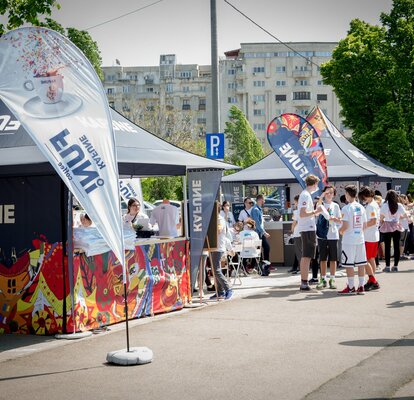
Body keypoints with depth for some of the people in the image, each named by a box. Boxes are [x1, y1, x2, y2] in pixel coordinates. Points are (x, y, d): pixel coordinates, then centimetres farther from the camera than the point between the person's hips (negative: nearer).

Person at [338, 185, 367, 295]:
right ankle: (361, 287, 12)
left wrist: (340, 231, 3)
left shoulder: (346, 208, -12)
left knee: (349, 264, 0)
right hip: (360, 239, 6)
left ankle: (351, 288, 1)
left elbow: (345, 225, -17)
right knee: (361, 263, 9)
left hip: (349, 240, -6)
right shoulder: (361, 207, 7)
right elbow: (365, 224, 9)